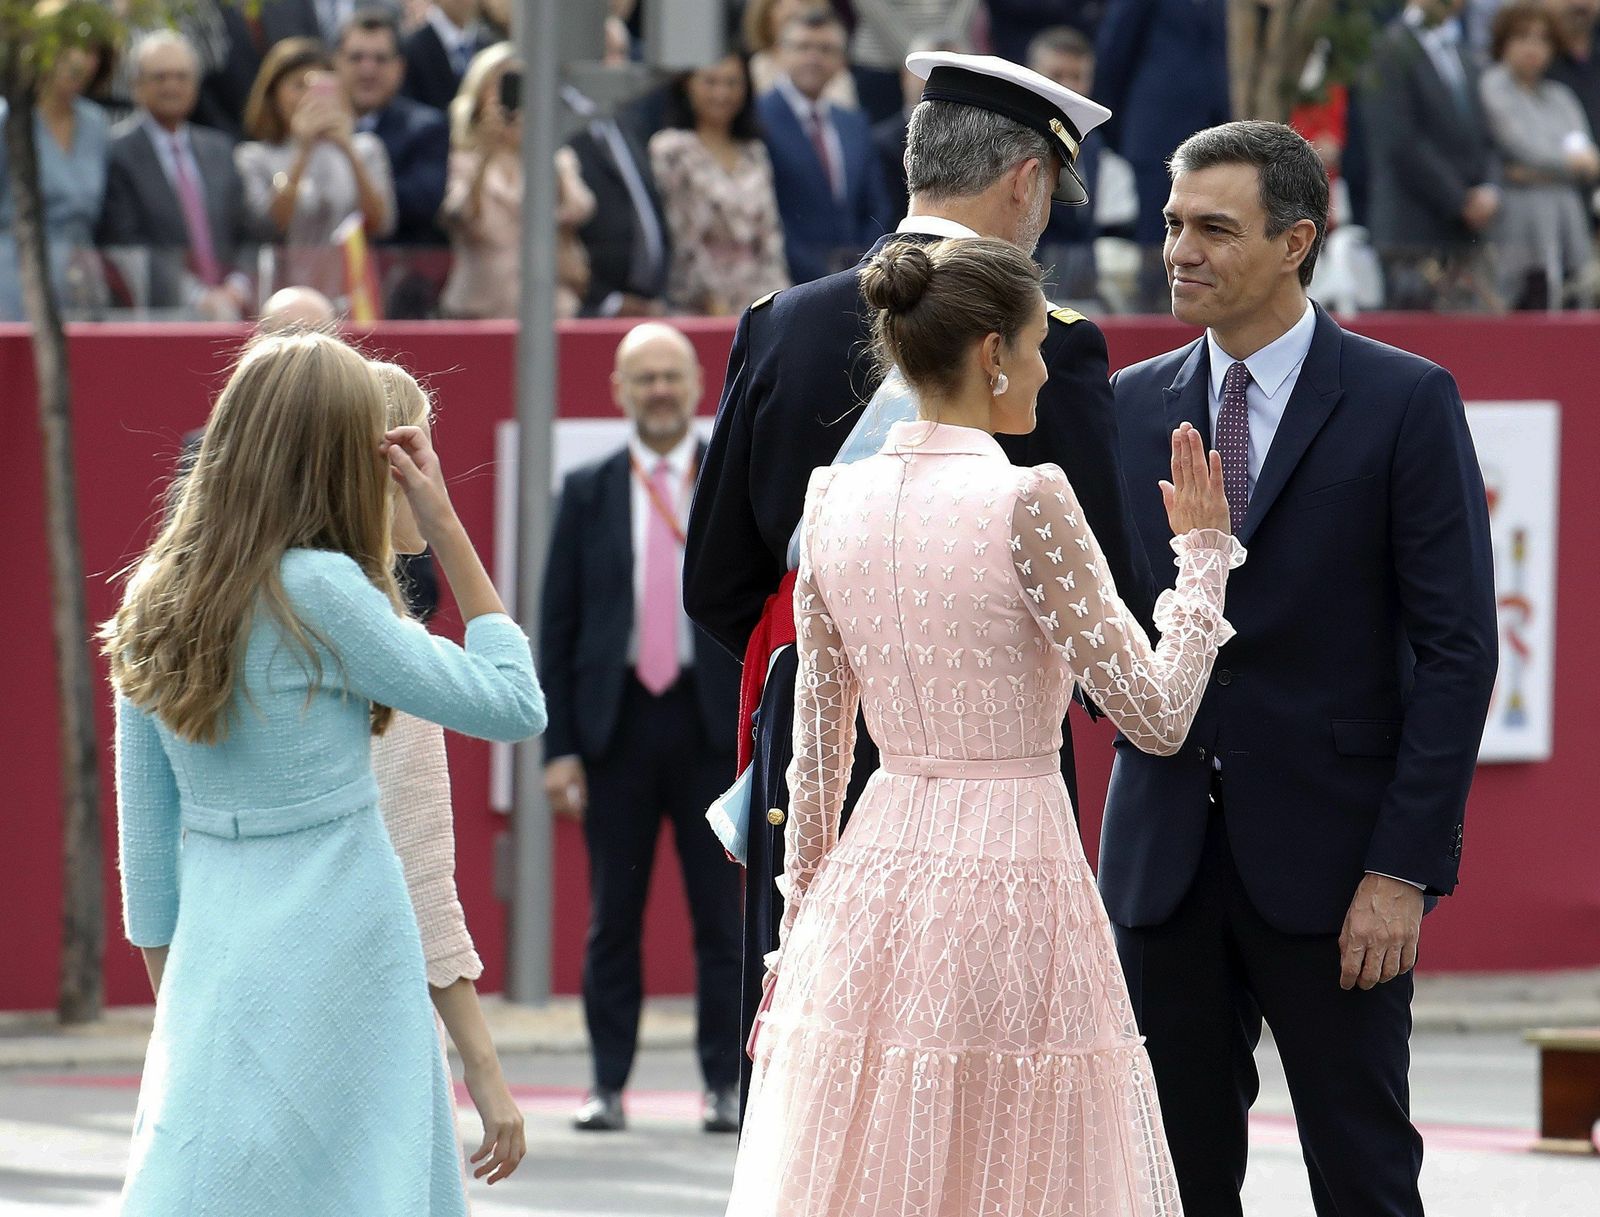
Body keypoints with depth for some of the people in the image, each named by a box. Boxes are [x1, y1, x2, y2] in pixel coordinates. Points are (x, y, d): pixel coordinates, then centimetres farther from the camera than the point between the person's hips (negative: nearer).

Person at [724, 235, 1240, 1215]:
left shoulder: (837, 500, 5)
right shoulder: (1028, 503, -13)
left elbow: (816, 743, 12)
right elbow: (1157, 716, -10)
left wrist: (801, 927, 20)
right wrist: (1205, 553, 2)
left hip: (875, 879, 6)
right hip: (1012, 873, -6)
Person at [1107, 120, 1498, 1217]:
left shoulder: (1404, 404, -4)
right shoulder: (1133, 406, 10)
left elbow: (1456, 646, -7)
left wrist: (1406, 868, -13)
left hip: (1327, 860, -4)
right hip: (1164, 857, 4)